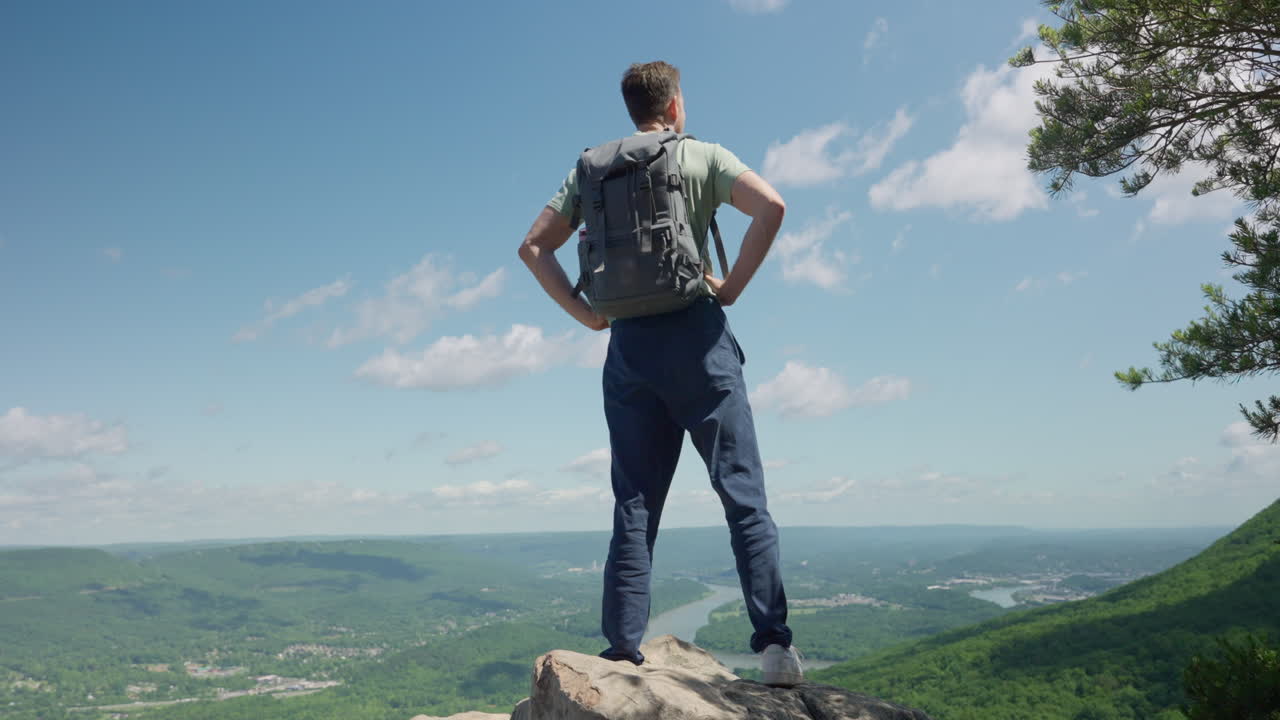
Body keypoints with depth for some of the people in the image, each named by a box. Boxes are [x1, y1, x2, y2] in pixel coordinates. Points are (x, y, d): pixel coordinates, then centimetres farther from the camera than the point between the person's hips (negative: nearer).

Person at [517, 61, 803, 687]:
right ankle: (773, 642, -2)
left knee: (634, 506, 8)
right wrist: (732, 288, -6)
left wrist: (584, 312, 8)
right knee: (744, 496, 1)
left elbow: (533, 246, 10)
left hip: (628, 345, 3)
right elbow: (771, 207, -12)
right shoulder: (704, 157, 4)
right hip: (696, 335, -3)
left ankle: (622, 649, 8)